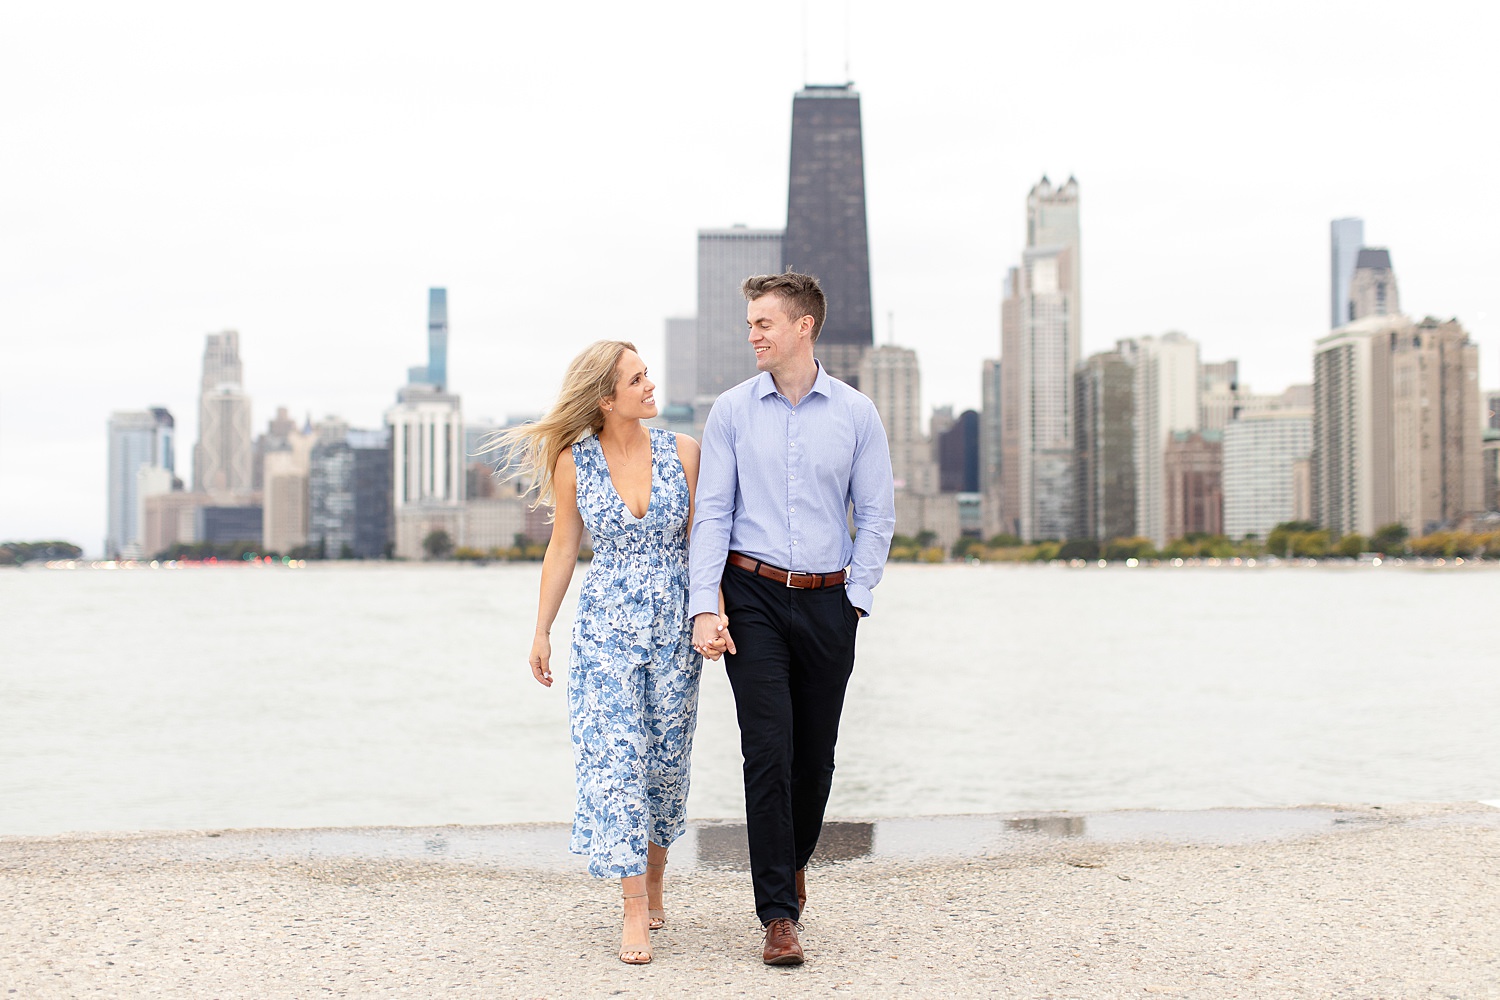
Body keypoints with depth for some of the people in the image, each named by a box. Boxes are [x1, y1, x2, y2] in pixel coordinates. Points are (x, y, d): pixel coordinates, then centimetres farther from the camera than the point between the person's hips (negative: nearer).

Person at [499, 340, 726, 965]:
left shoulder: (683, 451, -2)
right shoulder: (573, 462, -2)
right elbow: (562, 550, 6)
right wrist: (541, 632, 9)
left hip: (674, 626, 1)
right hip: (605, 629, -1)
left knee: (666, 760, 10)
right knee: (615, 758, -8)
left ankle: (653, 884, 31)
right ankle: (635, 913, -5)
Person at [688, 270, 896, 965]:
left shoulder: (856, 413, 4)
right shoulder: (731, 412, 2)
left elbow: (877, 515, 7)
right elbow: (711, 513, 0)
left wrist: (857, 597, 1)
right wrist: (704, 607, -9)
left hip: (827, 601, 1)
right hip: (753, 595, -1)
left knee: (816, 752, 9)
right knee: (768, 748, -9)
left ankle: (793, 863, 36)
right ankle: (779, 915, -2)